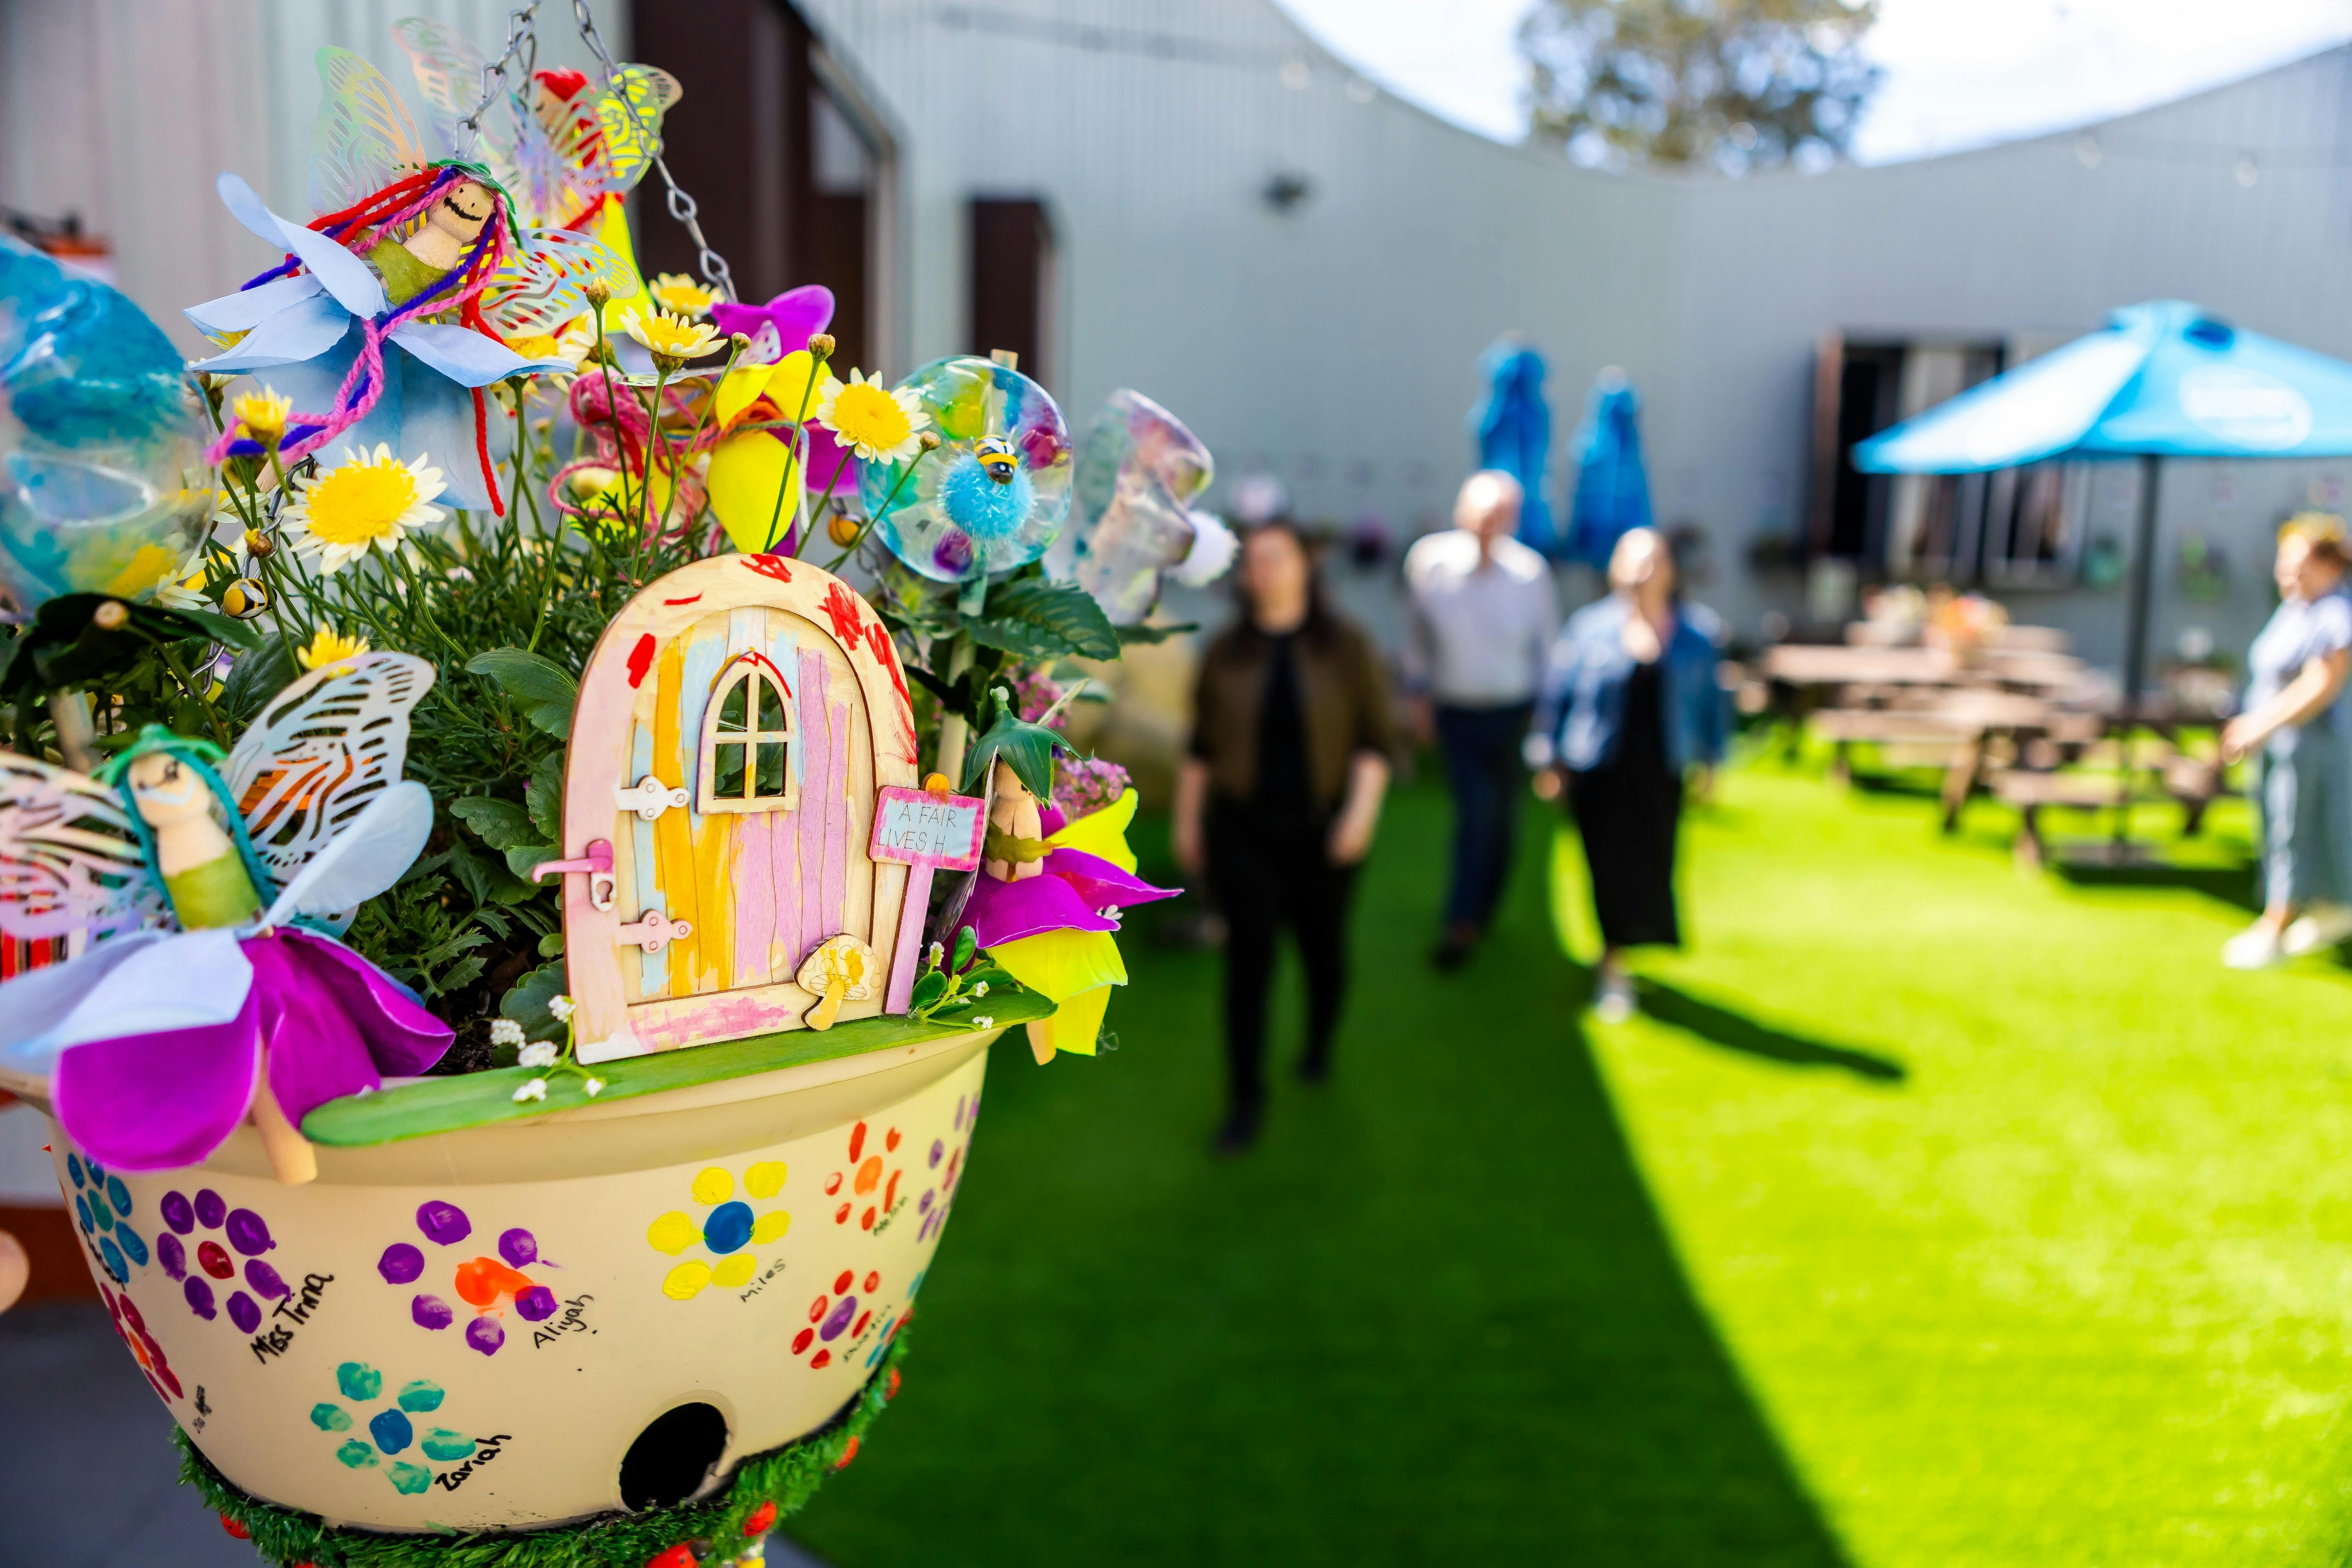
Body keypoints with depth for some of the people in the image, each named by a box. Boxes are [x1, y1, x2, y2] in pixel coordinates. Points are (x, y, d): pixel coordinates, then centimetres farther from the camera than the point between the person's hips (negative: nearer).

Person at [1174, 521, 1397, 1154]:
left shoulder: (1346, 649, -1)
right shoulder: (1226, 654, 3)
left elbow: (1375, 740, -2)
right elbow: (1200, 746, 9)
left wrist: (1361, 811, -13)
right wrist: (1187, 822, 8)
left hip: (1320, 833, 0)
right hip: (1242, 832, 0)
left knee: (1323, 950, 15)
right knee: (1248, 960, -2)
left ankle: (1320, 1045, 44)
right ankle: (1245, 1100, 8)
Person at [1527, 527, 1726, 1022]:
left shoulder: (1699, 630, 3)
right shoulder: (1589, 628, -3)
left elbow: (1711, 699, 11)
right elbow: (1555, 694, 2)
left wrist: (1710, 760, 11)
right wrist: (1547, 759, 1)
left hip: (1659, 773, 2)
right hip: (1599, 772, -2)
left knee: (1650, 867, 4)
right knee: (1610, 868, 1)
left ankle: (1614, 962, 30)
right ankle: (1615, 969, 21)